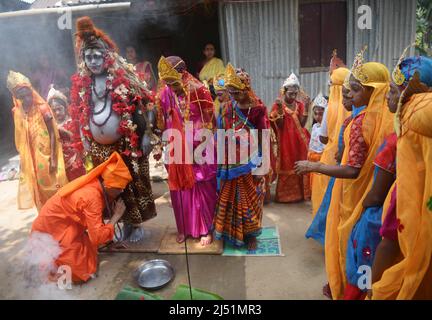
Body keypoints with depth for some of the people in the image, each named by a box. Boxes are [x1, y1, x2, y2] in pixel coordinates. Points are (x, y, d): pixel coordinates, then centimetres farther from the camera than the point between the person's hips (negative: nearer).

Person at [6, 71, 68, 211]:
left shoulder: (42, 108, -15)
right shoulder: (17, 111, -2)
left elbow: (52, 133, -13)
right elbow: (20, 138, 6)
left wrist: (53, 158, -15)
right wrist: (23, 159, 8)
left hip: (46, 155, -4)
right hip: (31, 158, 4)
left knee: (53, 186, 8)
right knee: (39, 188, 15)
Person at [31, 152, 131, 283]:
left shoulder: (95, 183, -8)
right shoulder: (92, 198, -32)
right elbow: (97, 237, -30)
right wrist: (117, 215, -23)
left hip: (56, 223, 8)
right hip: (51, 231, -8)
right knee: (81, 269, -5)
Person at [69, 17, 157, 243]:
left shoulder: (123, 78, -7)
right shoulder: (81, 84, 5)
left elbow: (142, 107, -8)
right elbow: (79, 116, 12)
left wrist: (145, 135, -12)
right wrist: (85, 143, 10)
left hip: (127, 143, -4)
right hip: (99, 147, 4)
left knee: (133, 182, 7)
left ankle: (135, 223, 23)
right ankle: (125, 222, 27)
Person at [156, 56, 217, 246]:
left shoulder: (199, 91, -12)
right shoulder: (164, 95, -3)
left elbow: (209, 122, -6)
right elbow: (162, 125, 6)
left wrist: (203, 147, -7)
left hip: (199, 151, -3)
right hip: (177, 152, 3)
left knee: (203, 189, 6)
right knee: (179, 189, 13)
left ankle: (206, 229, 22)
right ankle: (183, 228, 31)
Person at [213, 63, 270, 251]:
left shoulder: (258, 109, -13)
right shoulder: (228, 108, 1)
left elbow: (263, 140, -11)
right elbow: (222, 135, 7)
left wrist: (260, 167, -12)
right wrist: (221, 160, 7)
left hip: (250, 163, -4)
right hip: (231, 163, 4)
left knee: (250, 198, 10)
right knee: (231, 198, 14)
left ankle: (250, 234, 28)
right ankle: (232, 232, 33)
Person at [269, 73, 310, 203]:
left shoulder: (300, 105, 6)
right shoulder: (278, 105, -5)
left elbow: (302, 124, -4)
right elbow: (279, 125, -14)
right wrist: (280, 108, -24)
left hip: (299, 142, 4)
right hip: (285, 142, -4)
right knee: (286, 168, 0)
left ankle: (300, 192, 21)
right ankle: (285, 194, 12)